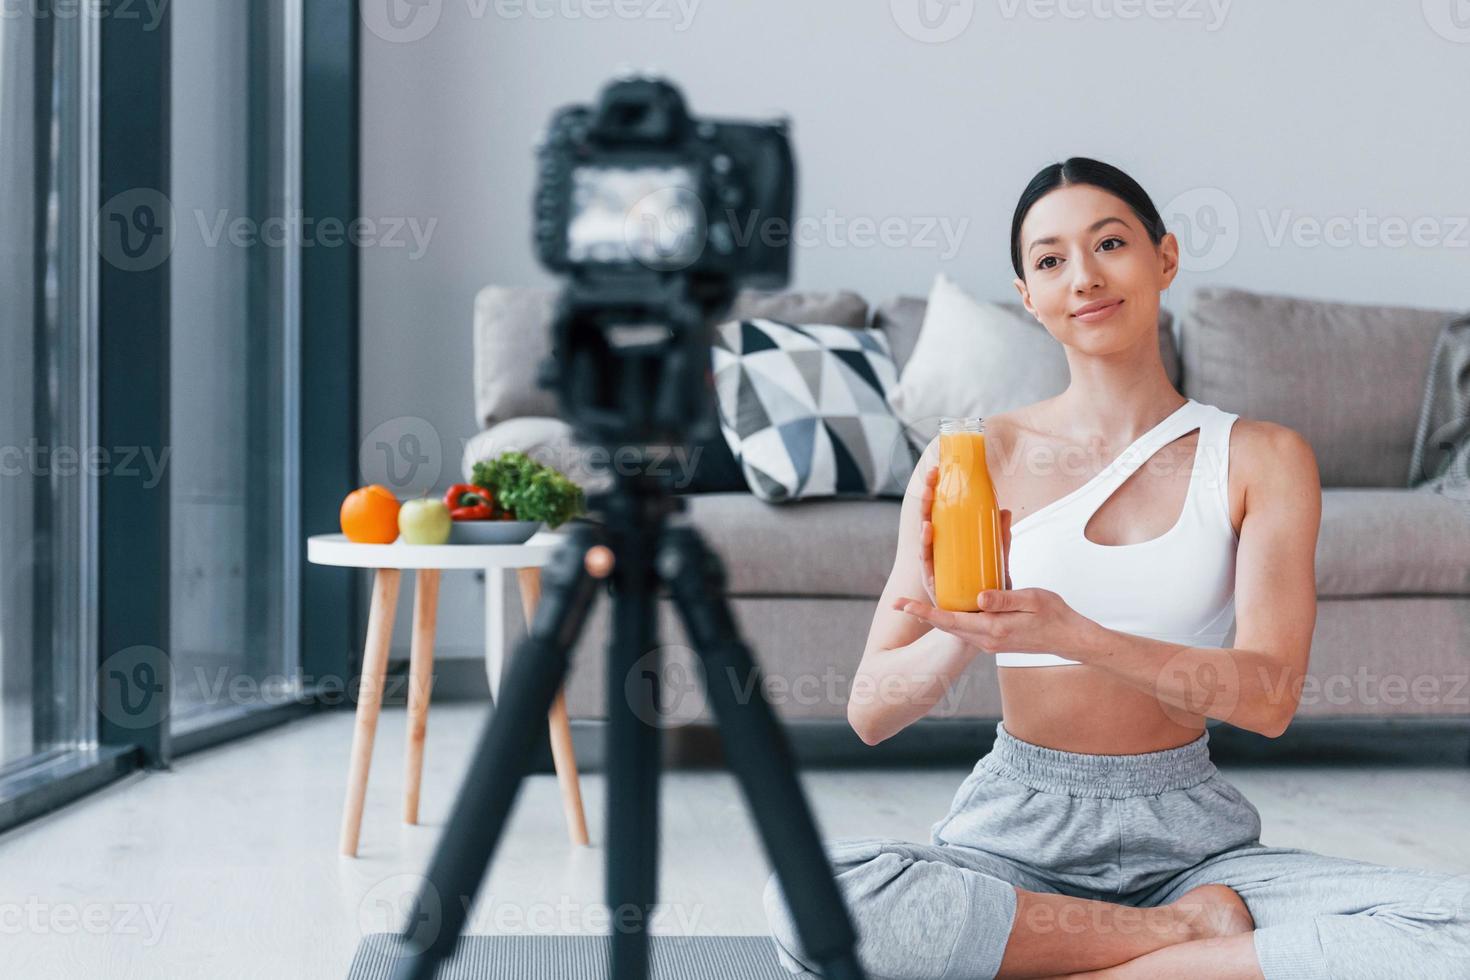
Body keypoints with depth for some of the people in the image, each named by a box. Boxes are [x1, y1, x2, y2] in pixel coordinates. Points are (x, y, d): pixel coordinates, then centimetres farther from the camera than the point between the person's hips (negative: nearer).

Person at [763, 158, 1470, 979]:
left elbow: (1270, 695, -11)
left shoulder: (1261, 458, 2)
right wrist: (963, 634, -27)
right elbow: (872, 711, -5)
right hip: (1018, 836, 0)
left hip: (1189, 836, 0)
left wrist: (1074, 634, -27)